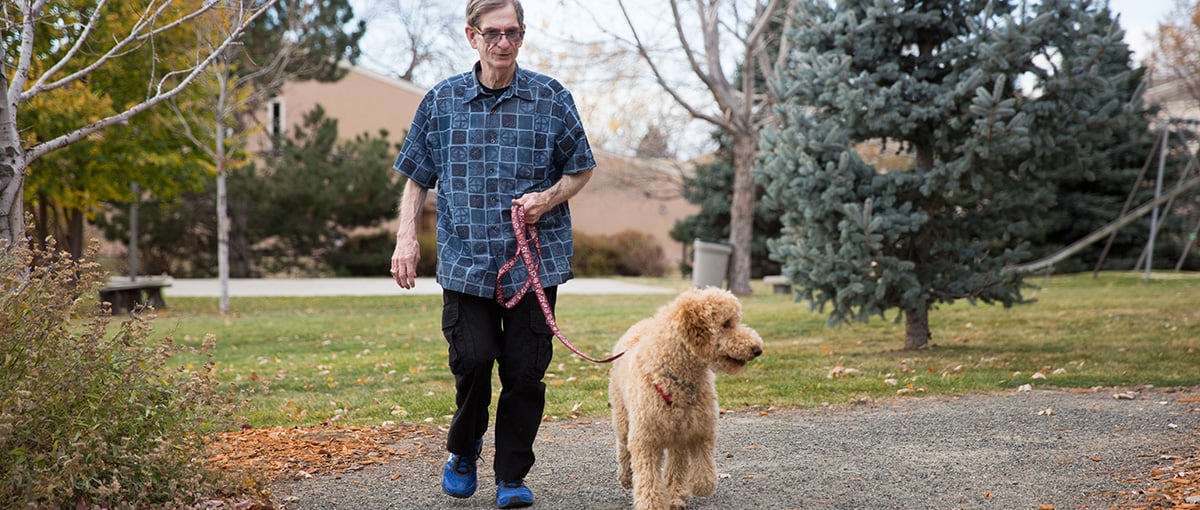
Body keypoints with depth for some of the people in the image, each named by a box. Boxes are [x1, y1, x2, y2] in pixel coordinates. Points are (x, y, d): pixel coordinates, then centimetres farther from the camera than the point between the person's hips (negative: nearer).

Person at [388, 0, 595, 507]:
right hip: (466, 260, 0)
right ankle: (463, 450, 21)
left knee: (525, 370, 0)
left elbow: (581, 169, 12)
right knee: (473, 360, -9)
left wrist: (547, 199, -7)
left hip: (535, 259, 0)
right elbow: (417, 177, 13)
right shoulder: (442, 100, 5)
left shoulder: (551, 98, 2)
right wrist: (407, 237, 0)